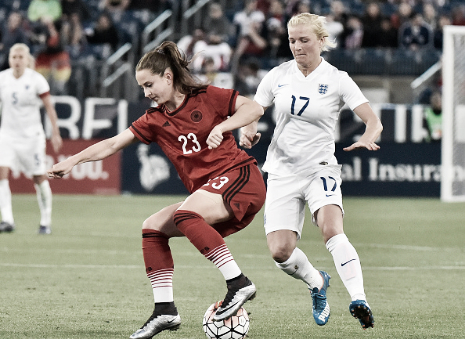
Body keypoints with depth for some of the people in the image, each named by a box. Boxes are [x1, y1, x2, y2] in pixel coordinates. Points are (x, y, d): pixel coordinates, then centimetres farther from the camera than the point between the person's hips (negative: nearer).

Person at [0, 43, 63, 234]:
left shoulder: (36, 80, -7)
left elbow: (49, 108, -4)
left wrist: (55, 133, -7)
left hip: (31, 136, -3)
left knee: (39, 178, 1)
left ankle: (45, 222, 15)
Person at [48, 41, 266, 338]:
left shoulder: (206, 97, -2)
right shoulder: (155, 120, 13)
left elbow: (254, 107, -8)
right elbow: (113, 144, 13)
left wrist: (221, 126, -22)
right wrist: (73, 161, 6)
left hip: (240, 176, -8)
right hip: (207, 190, 8)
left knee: (185, 215, -31)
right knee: (152, 227, 1)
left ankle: (238, 283, -31)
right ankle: (165, 309, -4)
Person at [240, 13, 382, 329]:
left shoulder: (337, 80, -3)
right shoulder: (278, 75, 4)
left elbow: (374, 121, -8)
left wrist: (366, 139, -31)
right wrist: (248, 132, -9)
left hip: (320, 168, -3)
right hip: (282, 170, 3)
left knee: (332, 229, -31)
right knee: (280, 251, -9)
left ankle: (359, 299, -37)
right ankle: (317, 283, 22)